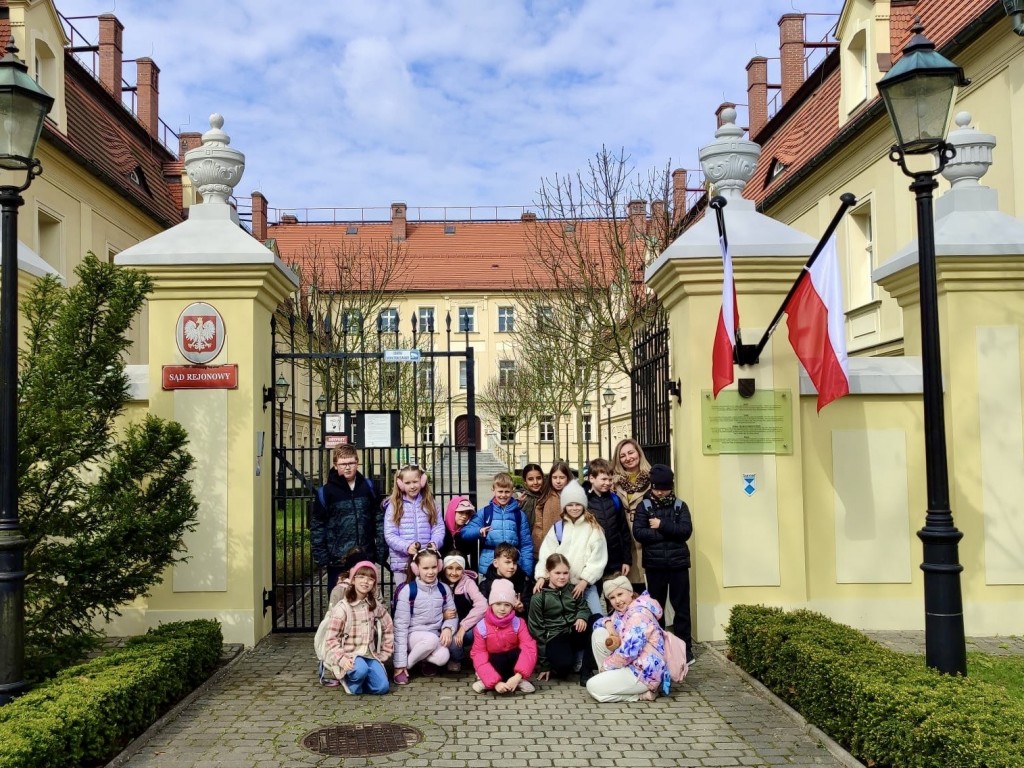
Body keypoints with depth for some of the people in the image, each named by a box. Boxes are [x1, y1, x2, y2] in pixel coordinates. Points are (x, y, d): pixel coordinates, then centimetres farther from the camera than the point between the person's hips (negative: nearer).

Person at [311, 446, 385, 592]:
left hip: (366, 558, 2)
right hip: (338, 560, -2)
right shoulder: (326, 491, -3)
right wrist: (321, 556, -7)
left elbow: (379, 520, 6)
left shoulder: (368, 487, 4)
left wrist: (382, 551, 0)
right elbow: (317, 526, -1)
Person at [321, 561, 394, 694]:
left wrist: (384, 654, 9)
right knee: (361, 669, -38)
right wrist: (341, 659, -24)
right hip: (349, 655, -5)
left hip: (370, 654, 5)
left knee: (382, 687, -14)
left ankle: (356, 677, 13)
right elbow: (332, 639, -12)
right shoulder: (342, 608, -13)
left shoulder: (376, 606, 3)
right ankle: (350, 681, -4)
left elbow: (388, 629, 14)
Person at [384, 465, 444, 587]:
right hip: (402, 563, -1)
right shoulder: (394, 506, 2)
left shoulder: (430, 504, 9)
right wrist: (406, 546, -21)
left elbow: (439, 527, 4)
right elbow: (390, 535, -5)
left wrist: (434, 543, -17)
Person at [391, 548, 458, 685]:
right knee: (431, 639, -36)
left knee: (443, 657, -30)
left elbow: (453, 615, 8)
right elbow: (400, 625, -13)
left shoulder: (444, 590, -1)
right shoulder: (407, 591, -14)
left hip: (435, 637, 3)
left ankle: (427, 660, 6)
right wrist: (400, 663, -16)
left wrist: (448, 628, -19)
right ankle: (405, 666, -11)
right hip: (413, 635, -3)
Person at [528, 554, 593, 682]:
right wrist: (543, 664, -3)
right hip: (554, 638, -5)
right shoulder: (539, 598, -6)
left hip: (574, 633, 5)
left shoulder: (573, 590, 7)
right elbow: (537, 629, -3)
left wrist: (582, 617, -12)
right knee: (564, 664, -38)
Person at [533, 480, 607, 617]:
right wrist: (541, 576, -12)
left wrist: (585, 580, -10)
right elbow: (546, 553, 1)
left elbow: (598, 557, -3)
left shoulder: (593, 527, 3)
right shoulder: (558, 527, 8)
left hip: (586, 584, -1)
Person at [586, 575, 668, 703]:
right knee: (598, 634, 2)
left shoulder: (639, 613, -20)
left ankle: (643, 693, -4)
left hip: (645, 672, -10)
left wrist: (606, 665, -10)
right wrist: (609, 624, -2)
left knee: (593, 687, -11)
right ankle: (608, 677, 10)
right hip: (632, 663, 10)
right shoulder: (622, 611, 10)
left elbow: (628, 652, -26)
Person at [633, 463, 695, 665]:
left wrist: (662, 525, -16)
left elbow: (686, 531, -10)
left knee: (681, 607, 3)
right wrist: (670, 534, -13)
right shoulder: (644, 507, 1)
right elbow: (638, 532, -12)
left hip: (678, 563, 0)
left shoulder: (680, 506, 3)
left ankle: (685, 649, 9)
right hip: (654, 565, 0)